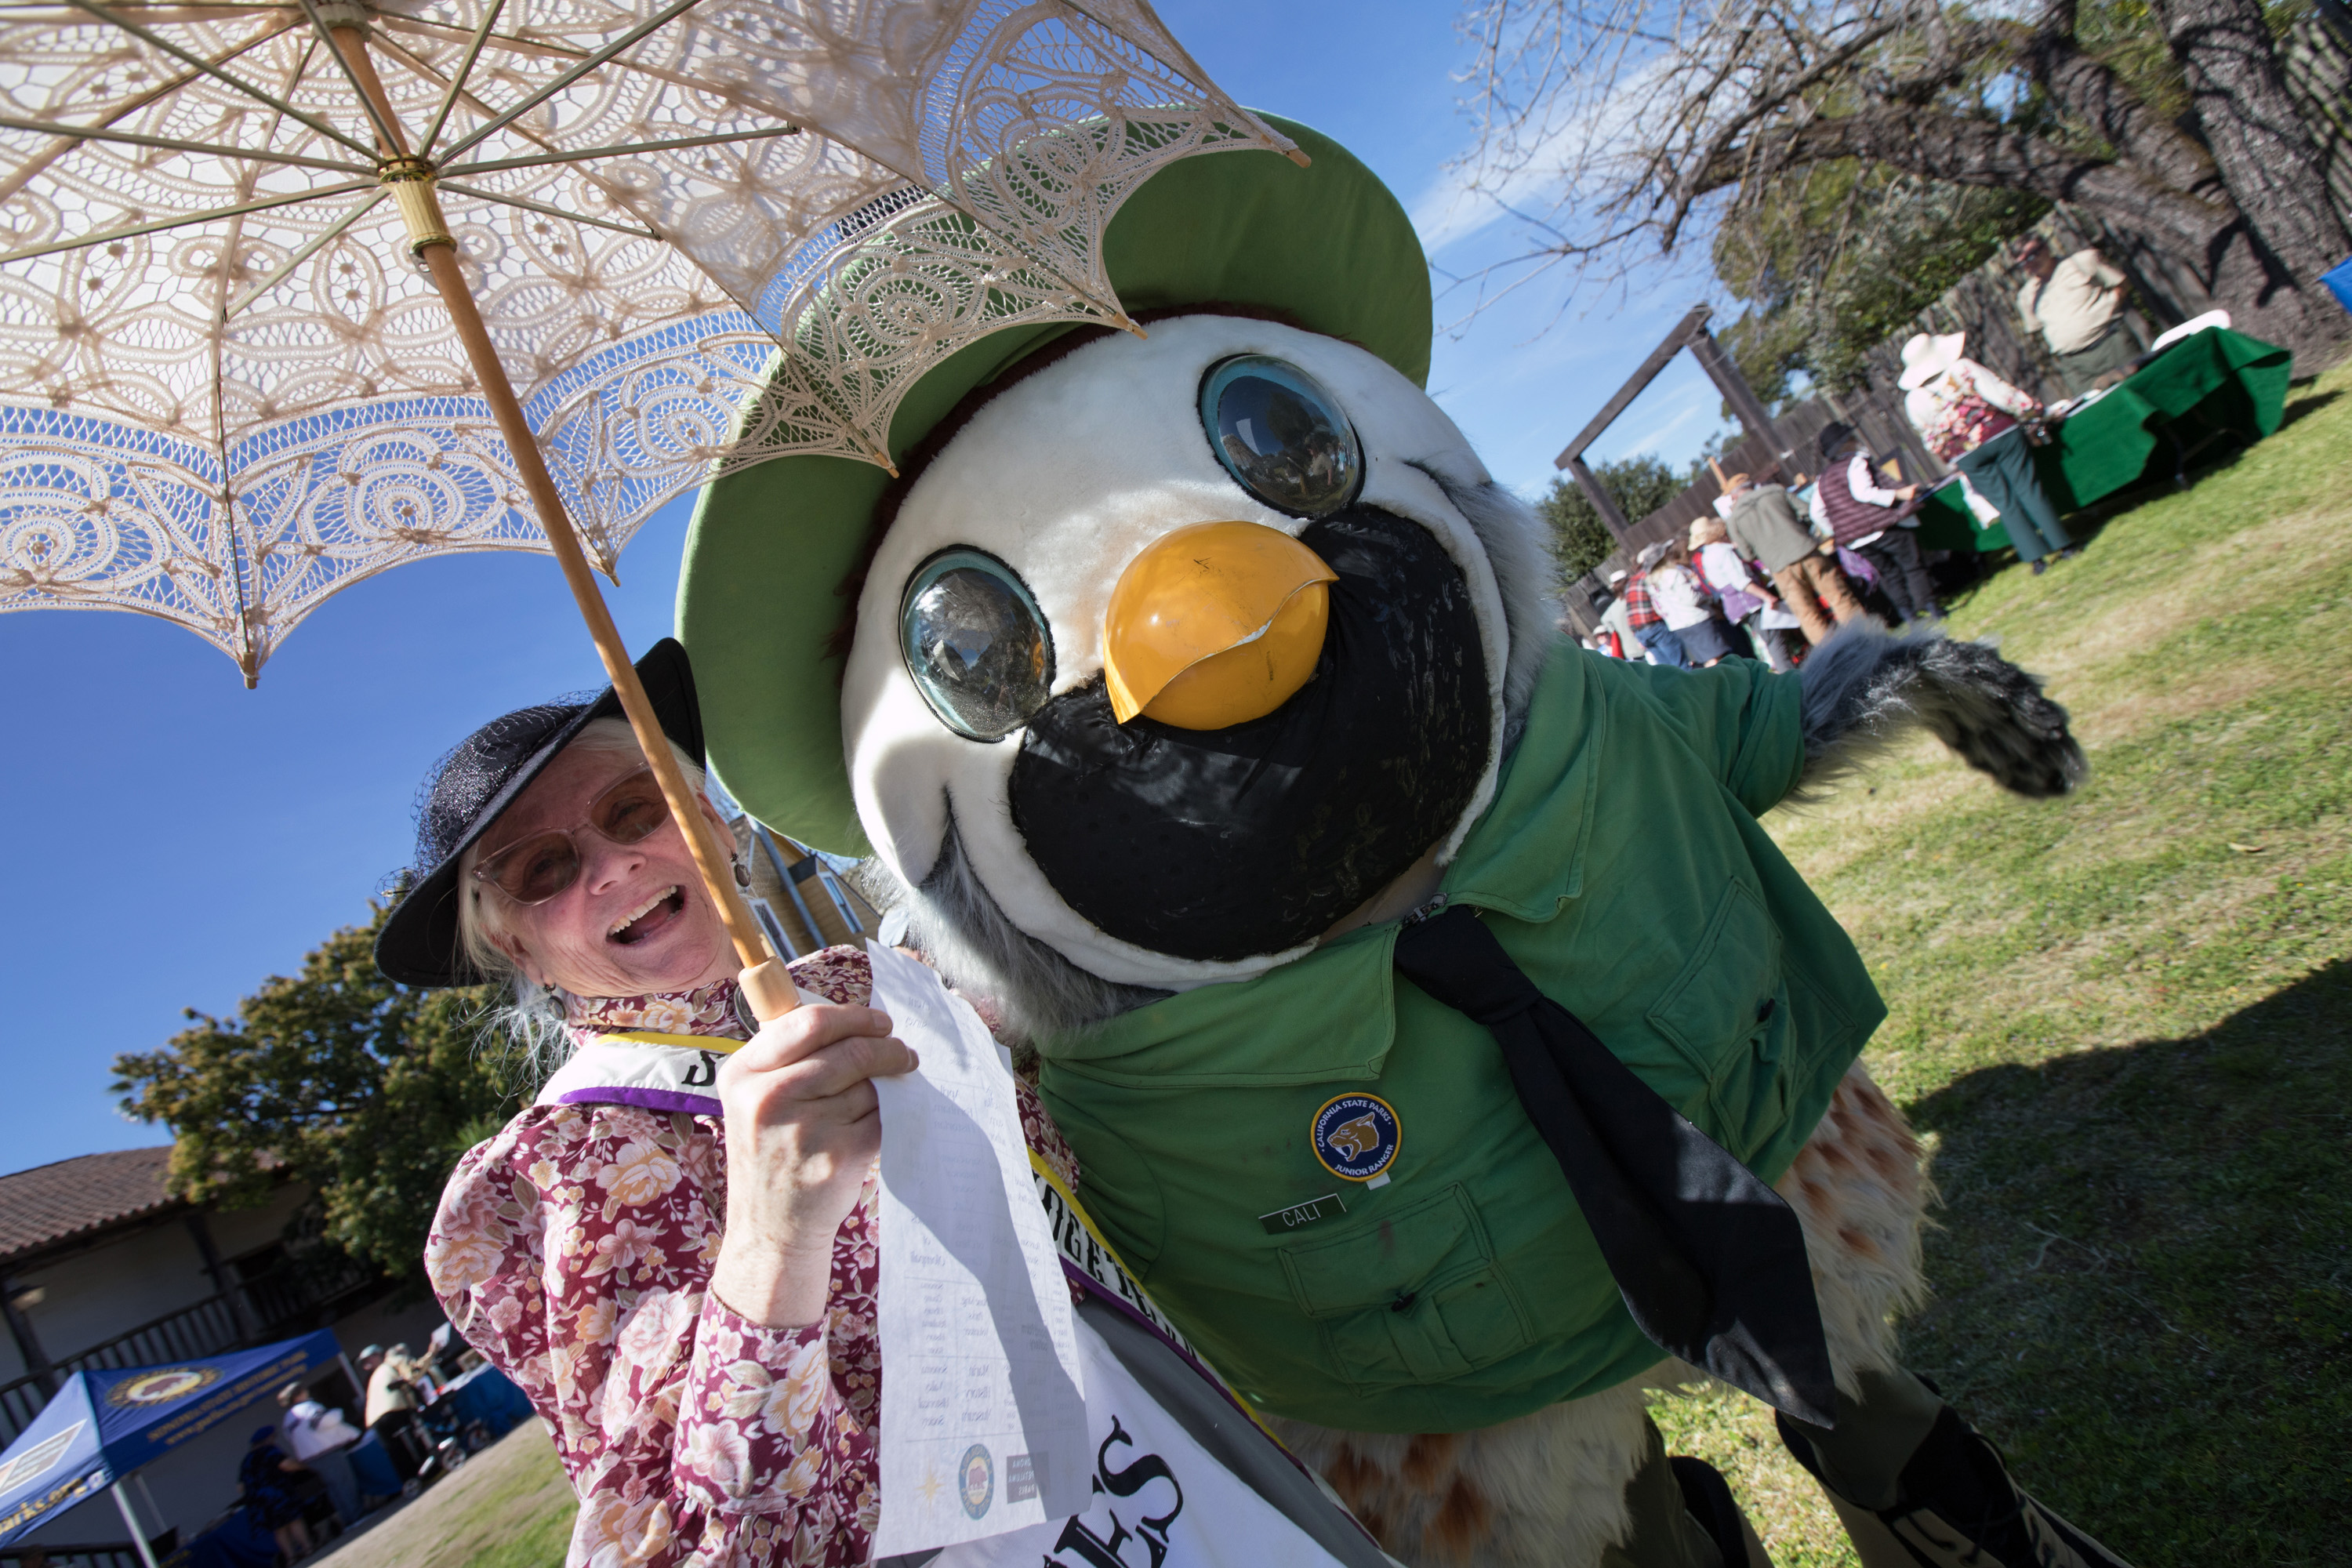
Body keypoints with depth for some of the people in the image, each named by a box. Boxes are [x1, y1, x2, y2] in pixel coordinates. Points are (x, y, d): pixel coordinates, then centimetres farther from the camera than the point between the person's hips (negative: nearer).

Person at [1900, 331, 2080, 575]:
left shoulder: (1914, 400, -3)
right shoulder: (1963, 368, -8)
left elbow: (1932, 440, 5)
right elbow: (2003, 394, -6)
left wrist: (1953, 460, 18)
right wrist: (2033, 409, 7)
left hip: (1967, 455, 1)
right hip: (2002, 434, -1)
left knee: (2005, 502, 9)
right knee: (2029, 488, 9)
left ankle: (2035, 557, 8)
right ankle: (2063, 544, 12)